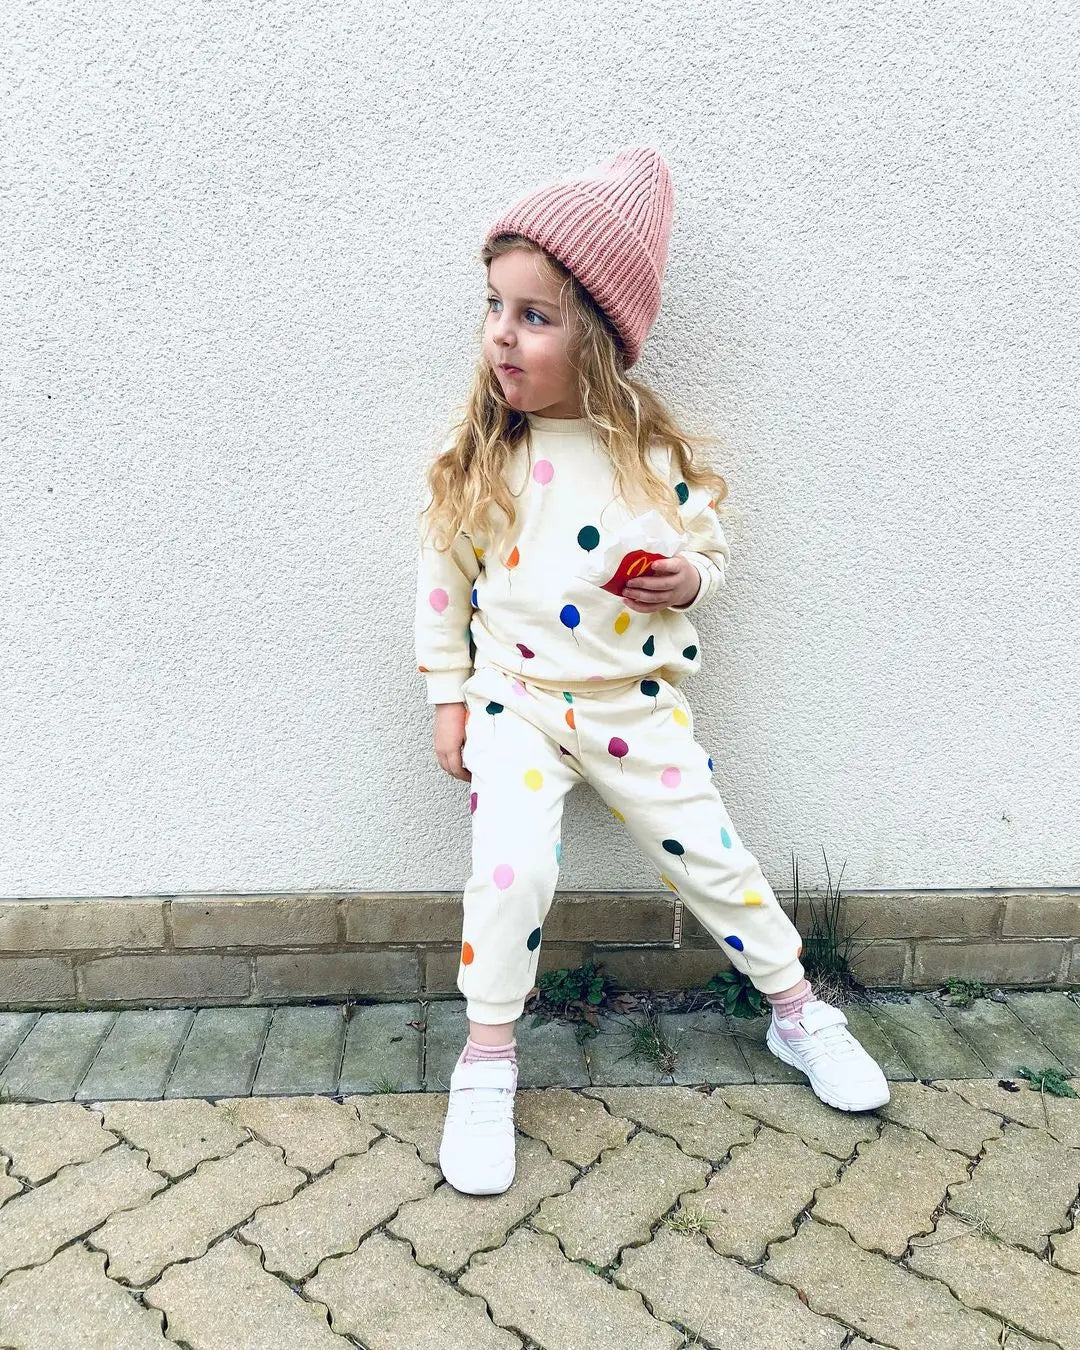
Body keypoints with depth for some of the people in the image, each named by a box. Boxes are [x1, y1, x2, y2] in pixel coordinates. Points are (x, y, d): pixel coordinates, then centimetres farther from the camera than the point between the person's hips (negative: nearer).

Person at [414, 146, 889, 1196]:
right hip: (515, 700, 0)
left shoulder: (654, 452, -6)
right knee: (510, 867, -16)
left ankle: (797, 1011, 31)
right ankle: (487, 1059, 6)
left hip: (635, 705, 0)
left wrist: (685, 580, -16)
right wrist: (449, 699, 2)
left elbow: (708, 549, 7)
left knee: (708, 858, 8)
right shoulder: (475, 458, -5)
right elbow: (444, 578, 2)